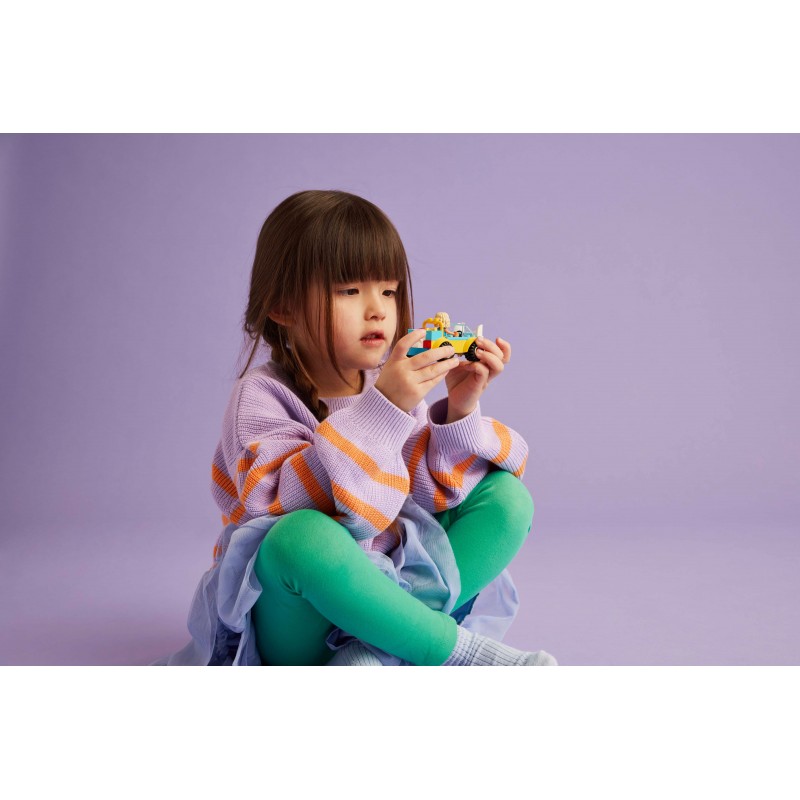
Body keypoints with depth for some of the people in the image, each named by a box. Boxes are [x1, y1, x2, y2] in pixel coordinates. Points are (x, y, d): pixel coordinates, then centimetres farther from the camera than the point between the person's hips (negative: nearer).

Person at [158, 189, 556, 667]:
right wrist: (381, 410, -33)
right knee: (301, 536, -39)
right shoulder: (262, 395, -12)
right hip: (300, 626, -5)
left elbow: (433, 495, -3)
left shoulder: (394, 387, 3)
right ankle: (463, 651, -19)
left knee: (508, 496, -8)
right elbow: (290, 509, -28)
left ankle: (377, 652, -20)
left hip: (392, 589, 5)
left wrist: (461, 412, -17)